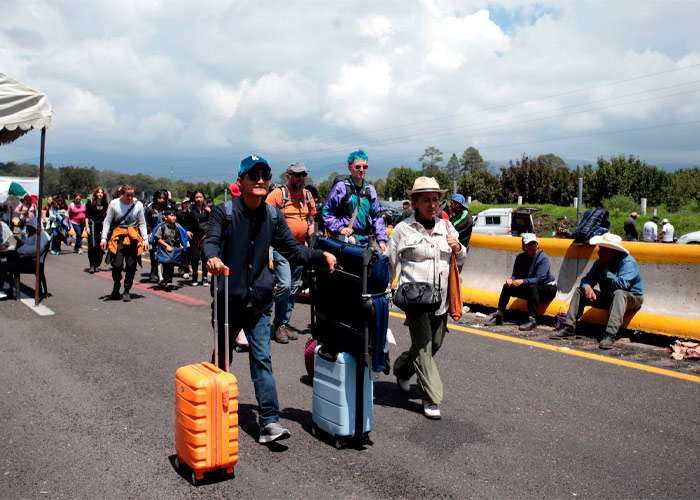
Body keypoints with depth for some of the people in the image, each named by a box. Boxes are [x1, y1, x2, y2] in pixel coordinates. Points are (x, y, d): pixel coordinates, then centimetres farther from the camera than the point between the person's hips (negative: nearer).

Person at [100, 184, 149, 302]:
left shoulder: (138, 205, 2)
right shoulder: (114, 203, 1)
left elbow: (142, 223, 9)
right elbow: (107, 221, 7)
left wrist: (145, 240, 3)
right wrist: (103, 238, 1)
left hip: (134, 238, 1)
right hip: (118, 236, -1)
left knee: (131, 266, -1)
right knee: (117, 265, -11)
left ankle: (127, 291, 12)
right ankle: (116, 287, 15)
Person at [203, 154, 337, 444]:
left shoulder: (273, 216, 4)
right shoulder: (224, 212, -7)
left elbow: (292, 250, 7)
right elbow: (210, 241, -20)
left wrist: (322, 256, -7)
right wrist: (212, 257, -43)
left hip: (259, 301, 2)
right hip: (228, 299, -2)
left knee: (262, 359, -2)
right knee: (222, 356, 14)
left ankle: (269, 421, -2)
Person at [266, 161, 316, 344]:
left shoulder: (307, 195, 11)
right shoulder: (278, 194, -8)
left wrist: (311, 234, 10)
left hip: (300, 247, 7)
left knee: (293, 288, 10)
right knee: (284, 285, -17)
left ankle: (284, 324, 21)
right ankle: (278, 325, -2)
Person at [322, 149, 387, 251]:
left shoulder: (370, 190, 14)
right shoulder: (340, 187, -1)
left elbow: (377, 217, 18)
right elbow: (327, 212, 0)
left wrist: (381, 239, 10)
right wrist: (339, 228, -11)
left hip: (365, 241, 5)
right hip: (345, 241, -5)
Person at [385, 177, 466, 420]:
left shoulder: (446, 226, 10)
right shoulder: (403, 229, -3)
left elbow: (461, 259, 20)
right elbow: (389, 264, 3)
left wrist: (458, 248, -2)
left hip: (440, 298, 6)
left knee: (435, 343, 14)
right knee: (423, 346, -7)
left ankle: (402, 369, 39)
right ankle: (431, 399, 1)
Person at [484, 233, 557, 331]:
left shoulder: (543, 258, -18)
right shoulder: (520, 257, 0)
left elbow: (539, 279, -27)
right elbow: (515, 275, 0)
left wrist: (522, 281, -40)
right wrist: (510, 280, -25)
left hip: (548, 288, -6)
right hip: (529, 289, 6)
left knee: (532, 287, -37)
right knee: (507, 286, -9)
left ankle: (532, 320, -44)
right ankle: (499, 316, -9)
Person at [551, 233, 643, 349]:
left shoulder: (627, 261, -19)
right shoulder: (599, 262, 1)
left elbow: (622, 284, -32)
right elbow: (586, 279, 1)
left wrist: (606, 270, -20)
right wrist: (587, 287, -24)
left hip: (631, 298, -7)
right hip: (606, 298, 7)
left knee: (618, 293, -39)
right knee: (580, 291, -3)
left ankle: (610, 335, -51)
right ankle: (569, 328, -15)